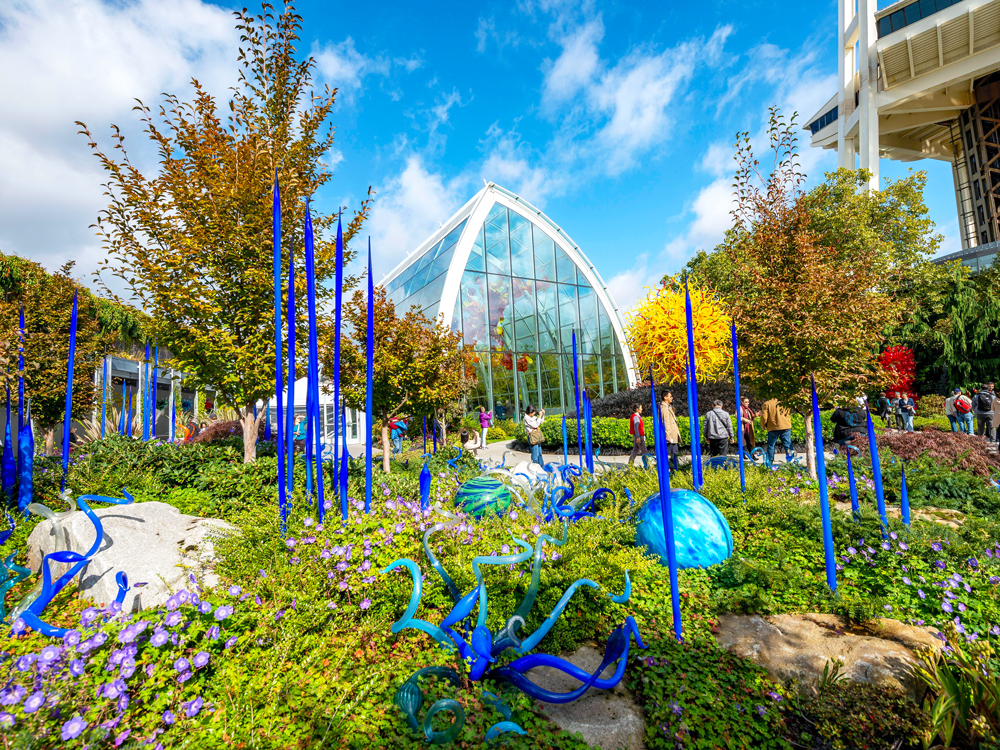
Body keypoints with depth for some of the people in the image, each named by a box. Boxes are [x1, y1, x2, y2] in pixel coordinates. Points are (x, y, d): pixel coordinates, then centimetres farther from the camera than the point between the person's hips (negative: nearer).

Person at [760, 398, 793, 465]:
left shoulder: (766, 404, -4)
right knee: (787, 445, 8)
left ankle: (770, 463, 12)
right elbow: (788, 415, 12)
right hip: (786, 427, 3)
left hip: (773, 428, -3)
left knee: (771, 445, 10)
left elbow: (764, 418, -8)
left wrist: (764, 426, 9)